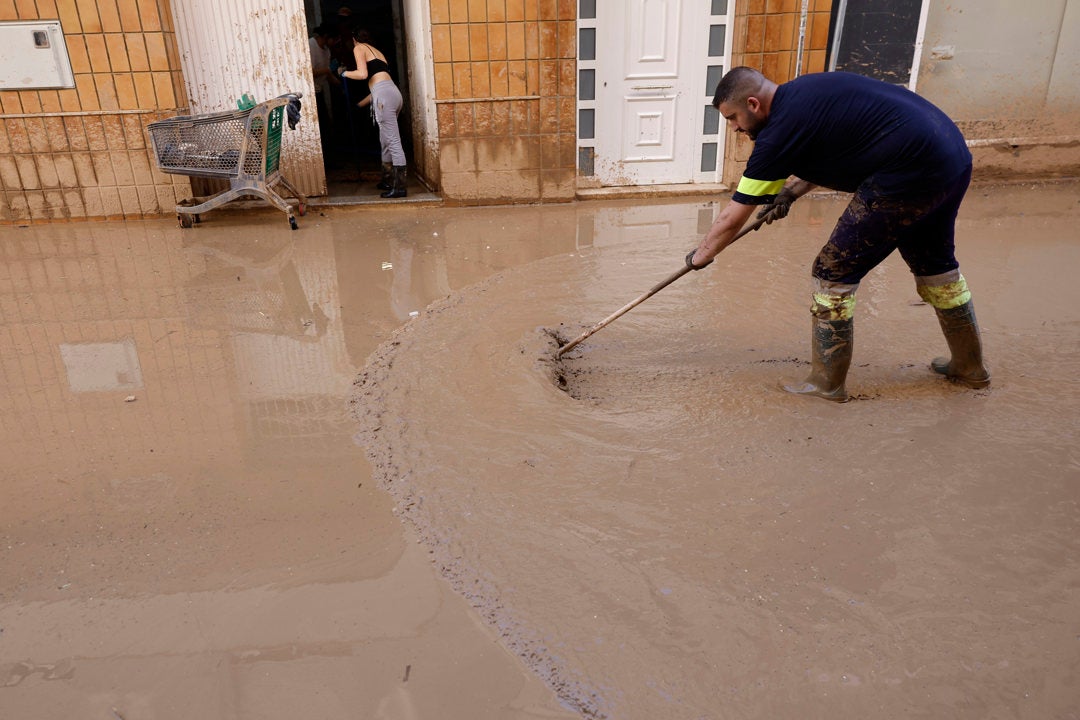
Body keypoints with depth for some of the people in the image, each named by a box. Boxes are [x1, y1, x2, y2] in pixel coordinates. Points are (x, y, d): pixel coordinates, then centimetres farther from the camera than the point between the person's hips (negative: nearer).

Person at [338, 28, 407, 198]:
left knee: (393, 142, -11)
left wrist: (345, 73, 10)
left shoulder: (359, 48, 7)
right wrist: (360, 104, 40)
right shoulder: (377, 52, 31)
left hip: (384, 95, -8)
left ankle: (399, 187, -13)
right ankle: (388, 180, 28)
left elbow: (362, 74, -9)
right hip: (394, 93, 8)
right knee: (386, 141, 19)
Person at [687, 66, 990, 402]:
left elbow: (733, 217, -5)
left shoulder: (781, 130, -13)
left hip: (911, 172, -10)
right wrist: (790, 192, 22)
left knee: (834, 272, -1)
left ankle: (827, 382, 10)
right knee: (934, 262, 26)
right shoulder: (806, 90, 12)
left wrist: (700, 256, 9)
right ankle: (970, 366, 42)